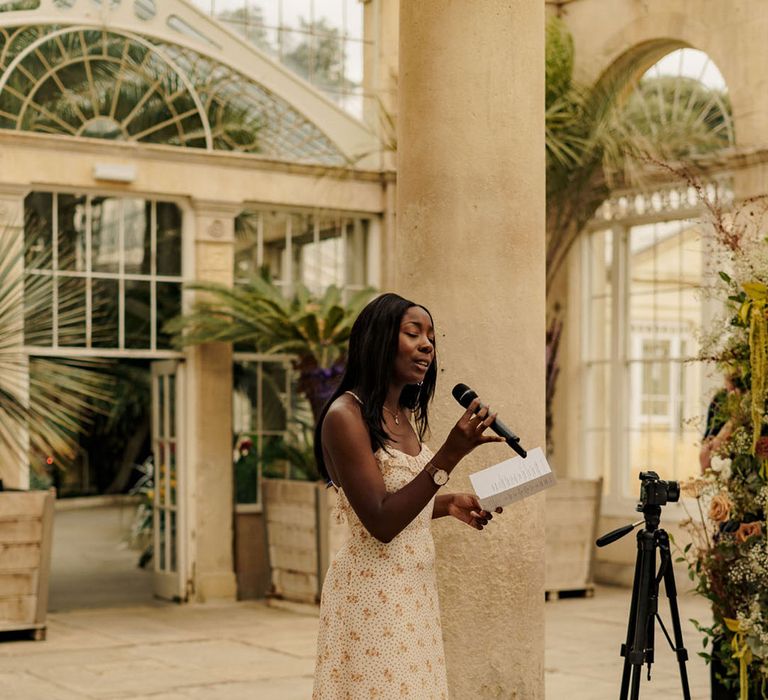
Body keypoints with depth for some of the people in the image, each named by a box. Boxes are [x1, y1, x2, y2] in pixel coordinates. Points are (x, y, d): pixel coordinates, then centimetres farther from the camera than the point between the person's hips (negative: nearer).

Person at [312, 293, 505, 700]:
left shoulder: (406, 415, 9)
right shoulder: (345, 415, -16)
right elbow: (380, 523, -22)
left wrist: (448, 505, 2)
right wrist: (449, 456, -27)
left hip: (414, 588, 8)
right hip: (372, 592, -8)